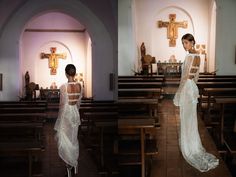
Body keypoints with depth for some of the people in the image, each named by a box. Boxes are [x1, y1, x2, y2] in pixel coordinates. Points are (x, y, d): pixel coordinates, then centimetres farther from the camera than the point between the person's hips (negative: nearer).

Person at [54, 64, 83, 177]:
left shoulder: (64, 87, -19)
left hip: (66, 114, -5)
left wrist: (59, 119, -4)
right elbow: (79, 102, 6)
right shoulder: (79, 86, -3)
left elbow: (62, 104, -14)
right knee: (74, 138, 17)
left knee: (63, 138, 4)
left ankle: (69, 163, -4)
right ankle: (74, 163, 27)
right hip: (75, 113, 5)